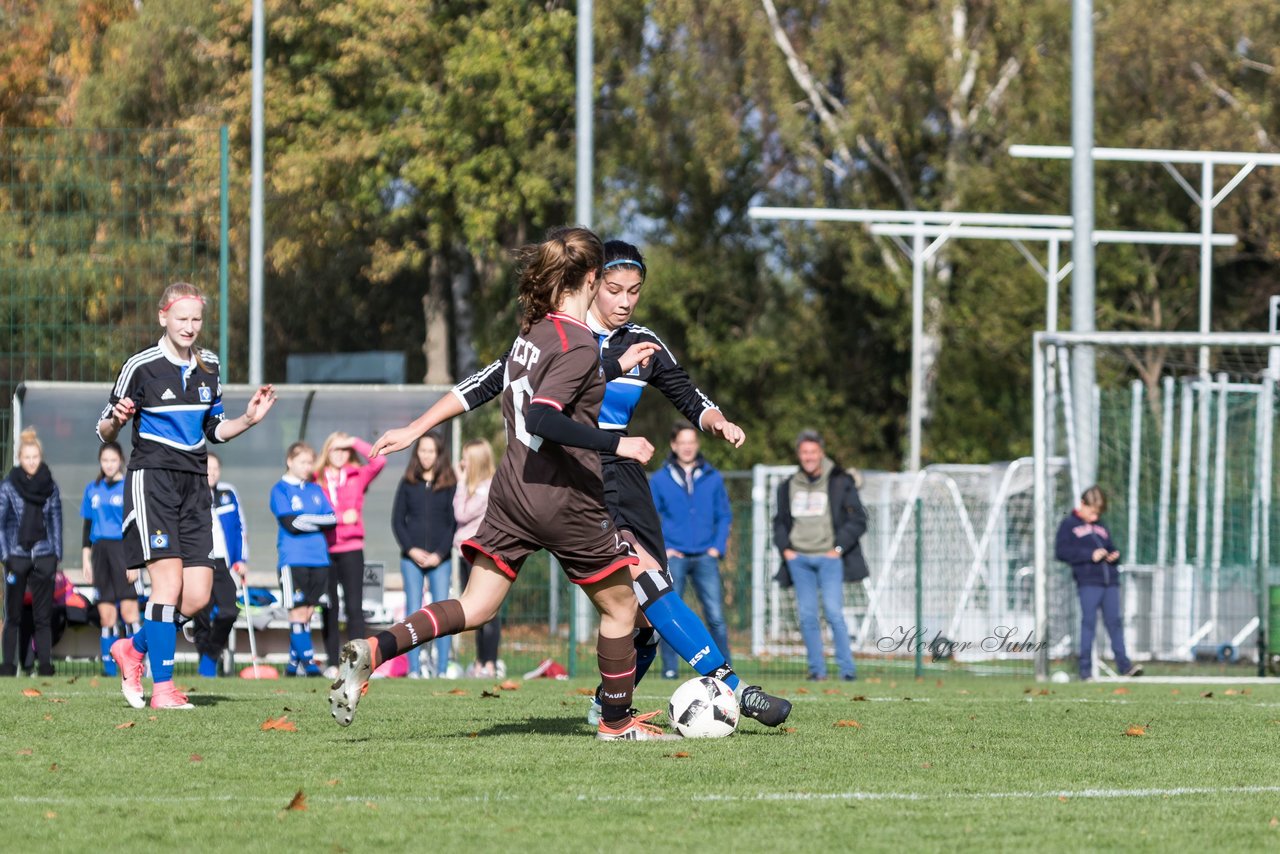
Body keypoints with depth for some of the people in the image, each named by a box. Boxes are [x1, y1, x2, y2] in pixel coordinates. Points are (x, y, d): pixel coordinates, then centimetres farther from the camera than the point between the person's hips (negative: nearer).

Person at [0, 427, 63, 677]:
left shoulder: (50, 487, 6)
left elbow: (56, 523, 9)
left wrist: (57, 555, 3)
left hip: (43, 556, 1)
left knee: (43, 616, -1)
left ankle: (45, 664, -2)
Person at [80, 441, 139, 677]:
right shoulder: (92, 490, 14)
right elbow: (88, 526, 18)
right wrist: (86, 560, 12)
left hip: (123, 551, -4)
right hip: (100, 551, 4)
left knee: (128, 611, -13)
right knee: (106, 616, 3)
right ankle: (109, 668, 5)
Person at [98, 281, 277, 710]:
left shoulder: (208, 366, 11)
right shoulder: (141, 366, -6)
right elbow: (104, 430, -1)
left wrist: (248, 419, 4)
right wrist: (116, 420, -24)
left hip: (194, 484, 6)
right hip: (152, 480, -6)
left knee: (197, 596, -1)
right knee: (168, 582, -17)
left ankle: (133, 649, 23)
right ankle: (162, 688, -12)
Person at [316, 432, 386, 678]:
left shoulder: (358, 476, 9)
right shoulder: (317, 480, 6)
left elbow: (379, 461, -6)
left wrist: (355, 442, -1)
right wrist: (340, 517, -13)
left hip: (351, 548, 0)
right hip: (324, 549, 0)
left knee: (354, 606, -6)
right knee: (329, 609, 3)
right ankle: (332, 663, 7)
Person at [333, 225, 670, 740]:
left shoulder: (532, 332, 9)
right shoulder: (579, 345, -16)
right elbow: (542, 417, -27)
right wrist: (617, 444, -26)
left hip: (512, 490, 7)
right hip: (565, 497, -7)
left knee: (475, 608, 4)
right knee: (619, 606, 11)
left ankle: (374, 650, -15)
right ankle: (617, 721, 19)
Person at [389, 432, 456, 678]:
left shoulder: (449, 485, 5)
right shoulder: (408, 484, 8)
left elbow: (454, 522, 2)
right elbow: (397, 520, 7)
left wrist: (440, 553, -9)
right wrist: (411, 549, -6)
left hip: (440, 559, -1)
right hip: (411, 558, 1)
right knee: (413, 613, -1)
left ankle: (442, 669, -4)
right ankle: (414, 669, -1)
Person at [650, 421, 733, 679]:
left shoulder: (712, 478, 8)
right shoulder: (659, 480, 4)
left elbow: (725, 516, 12)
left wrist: (718, 547, 0)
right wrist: (661, 549, -4)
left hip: (705, 557, 1)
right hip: (673, 557, -1)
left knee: (716, 616, -5)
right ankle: (669, 668, 2)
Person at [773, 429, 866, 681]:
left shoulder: (840, 482, 2)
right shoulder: (789, 486, 14)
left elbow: (858, 519, 2)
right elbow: (780, 522, 23)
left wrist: (839, 548, -6)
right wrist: (785, 548, 7)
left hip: (829, 557, -4)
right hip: (799, 558, 4)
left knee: (833, 611, -13)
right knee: (807, 615, 0)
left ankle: (847, 668, -9)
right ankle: (817, 668, 5)